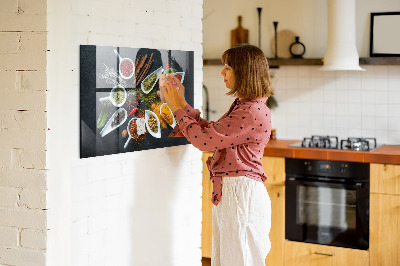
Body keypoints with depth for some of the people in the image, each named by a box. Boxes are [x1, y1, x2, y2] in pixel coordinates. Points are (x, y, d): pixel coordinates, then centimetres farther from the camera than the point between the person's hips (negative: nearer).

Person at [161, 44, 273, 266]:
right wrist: (182, 104, 15)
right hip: (228, 192, 10)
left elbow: (204, 139, -19)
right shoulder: (242, 106, 14)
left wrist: (178, 108, -7)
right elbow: (210, 132, 17)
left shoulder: (253, 112, -20)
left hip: (242, 194, -10)